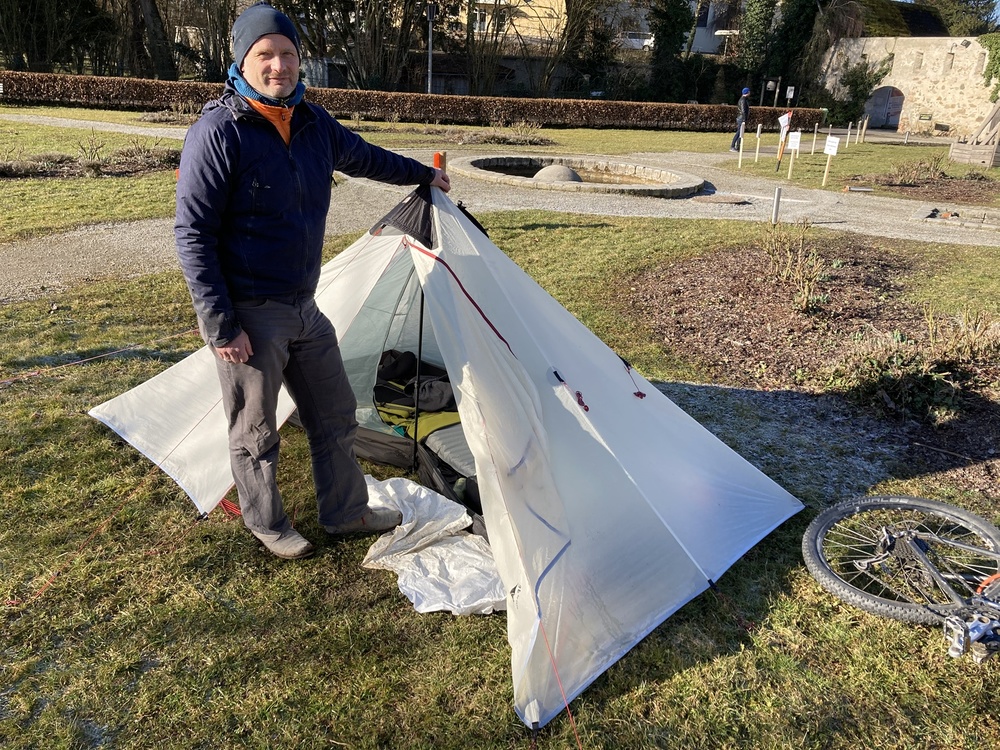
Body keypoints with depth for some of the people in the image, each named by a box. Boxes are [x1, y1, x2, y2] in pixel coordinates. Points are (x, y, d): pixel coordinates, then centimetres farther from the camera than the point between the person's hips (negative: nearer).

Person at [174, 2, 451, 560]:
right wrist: (220, 324, -18)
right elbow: (193, 236, -16)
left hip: (305, 308, 7)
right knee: (256, 431, 10)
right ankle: (267, 524, 33)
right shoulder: (218, 133, -16)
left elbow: (365, 158, 26)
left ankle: (346, 511, 36)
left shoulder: (315, 125, 5)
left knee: (336, 415, 17)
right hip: (249, 317, -7)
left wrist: (423, 173, 38)